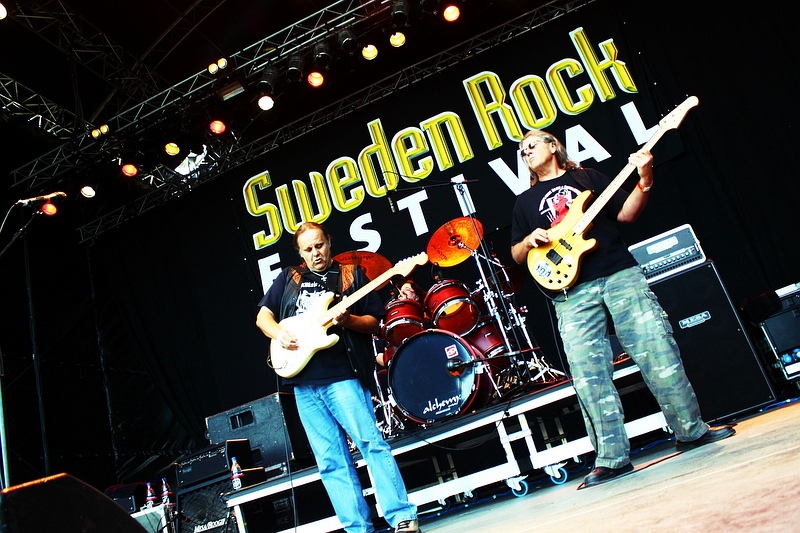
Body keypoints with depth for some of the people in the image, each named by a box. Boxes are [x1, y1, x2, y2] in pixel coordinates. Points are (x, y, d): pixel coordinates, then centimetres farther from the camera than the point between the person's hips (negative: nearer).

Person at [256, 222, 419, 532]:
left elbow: (374, 322, 5)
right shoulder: (288, 278, 17)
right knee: (330, 461, 4)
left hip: (342, 375, -3)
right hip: (303, 381, 4)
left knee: (370, 442, -11)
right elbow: (263, 315, 16)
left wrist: (347, 320, -15)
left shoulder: (351, 275, 9)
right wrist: (279, 333, -6)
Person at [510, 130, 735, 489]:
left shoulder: (587, 177, 18)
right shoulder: (525, 201, 18)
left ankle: (691, 431, 17)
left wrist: (644, 183, -4)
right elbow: (516, 254, 16)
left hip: (620, 274, 0)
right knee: (589, 376, -5)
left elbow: (625, 214, 12)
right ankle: (612, 459, 3)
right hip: (571, 291, 0)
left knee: (658, 351, -1)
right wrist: (531, 240, -5)